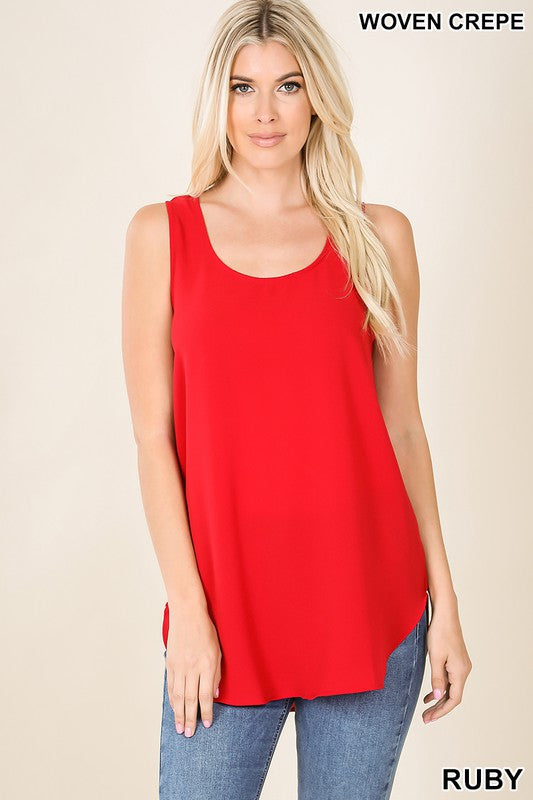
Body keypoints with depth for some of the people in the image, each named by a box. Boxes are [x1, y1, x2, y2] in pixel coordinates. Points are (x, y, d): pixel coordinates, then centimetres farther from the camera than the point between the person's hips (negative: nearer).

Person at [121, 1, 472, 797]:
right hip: (227, 609, -1)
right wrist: (187, 610, -6)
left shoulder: (378, 236, 4)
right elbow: (153, 436, -1)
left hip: (370, 601, 1)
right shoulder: (164, 233, 2)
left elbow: (401, 426, 6)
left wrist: (444, 604, 4)